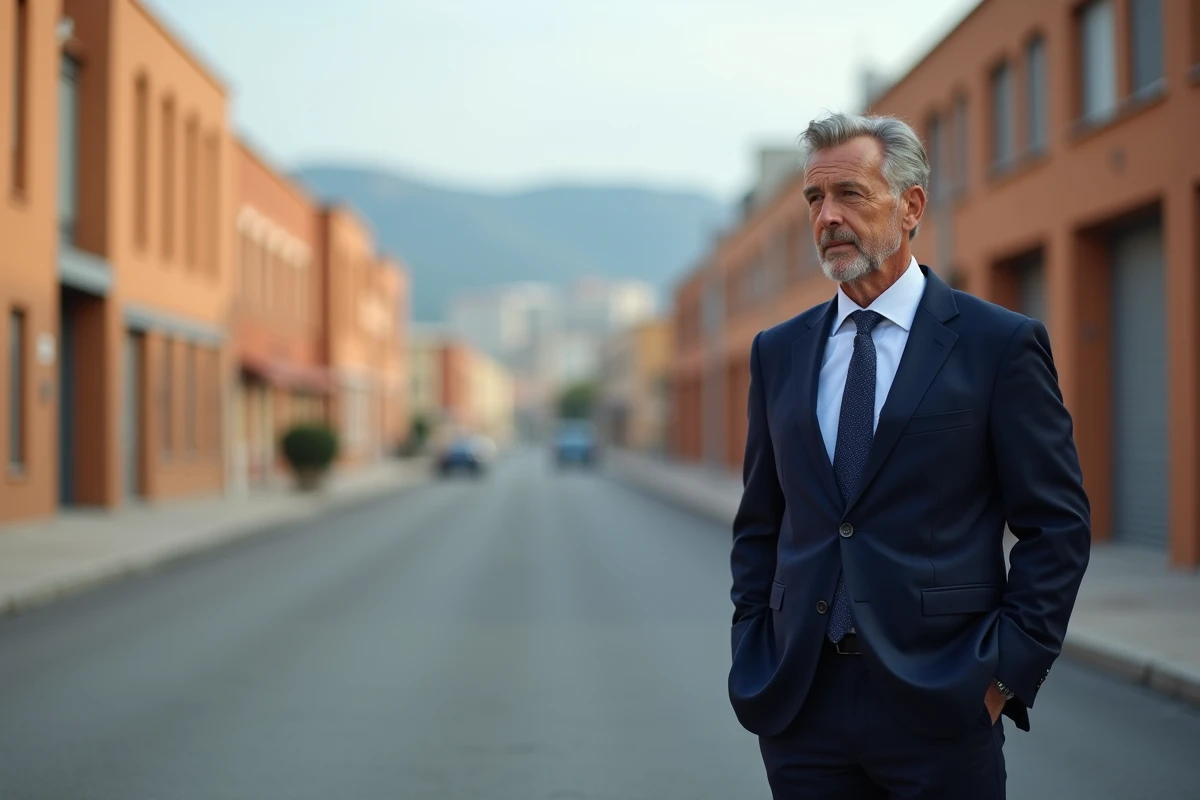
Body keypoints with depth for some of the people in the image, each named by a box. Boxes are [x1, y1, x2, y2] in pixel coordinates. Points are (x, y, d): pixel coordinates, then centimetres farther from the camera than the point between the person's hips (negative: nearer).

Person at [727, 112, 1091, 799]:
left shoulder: (1002, 344, -2)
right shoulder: (779, 352, 11)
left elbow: (1058, 524, -3)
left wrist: (1008, 670, -9)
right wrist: (755, 658, 5)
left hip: (939, 709, -3)